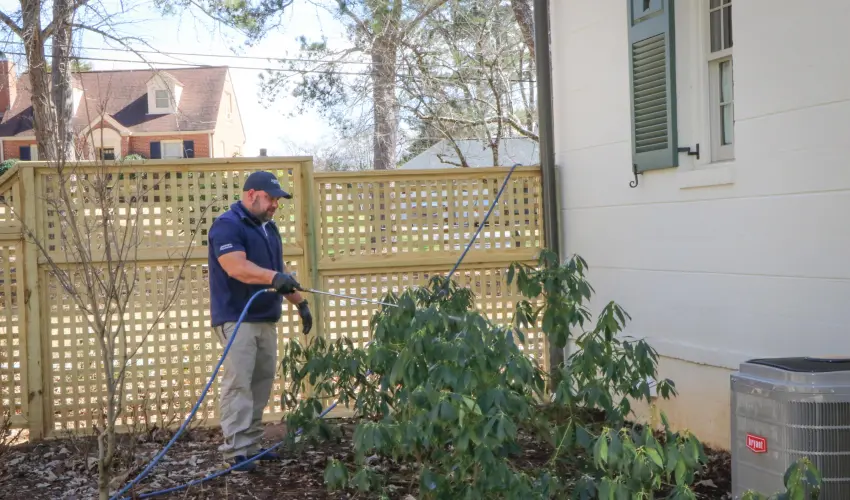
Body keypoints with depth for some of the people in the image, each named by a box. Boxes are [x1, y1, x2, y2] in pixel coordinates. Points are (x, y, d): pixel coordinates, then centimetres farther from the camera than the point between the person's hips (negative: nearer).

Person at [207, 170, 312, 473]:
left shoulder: (269, 228, 17)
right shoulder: (226, 226, -11)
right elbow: (236, 266, -26)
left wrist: (300, 302, 21)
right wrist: (273, 277, -38)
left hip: (266, 319, 8)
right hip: (236, 320, -8)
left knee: (261, 384, 8)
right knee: (238, 385, -10)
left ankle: (251, 445, 15)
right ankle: (235, 452, -8)